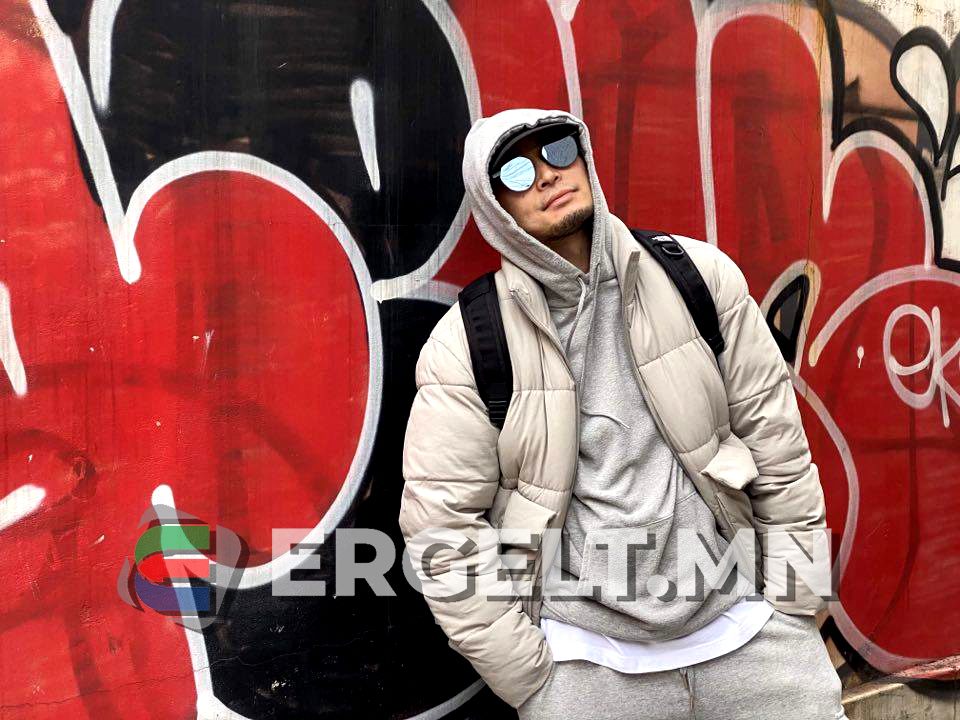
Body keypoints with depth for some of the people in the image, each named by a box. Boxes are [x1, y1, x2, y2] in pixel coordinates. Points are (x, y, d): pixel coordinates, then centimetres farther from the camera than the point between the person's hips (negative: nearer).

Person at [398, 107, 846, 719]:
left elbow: (776, 440, 1)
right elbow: (442, 526, -8)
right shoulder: (463, 345, -10)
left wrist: (797, 607, 2)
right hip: (586, 656, -1)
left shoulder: (696, 275, -3)